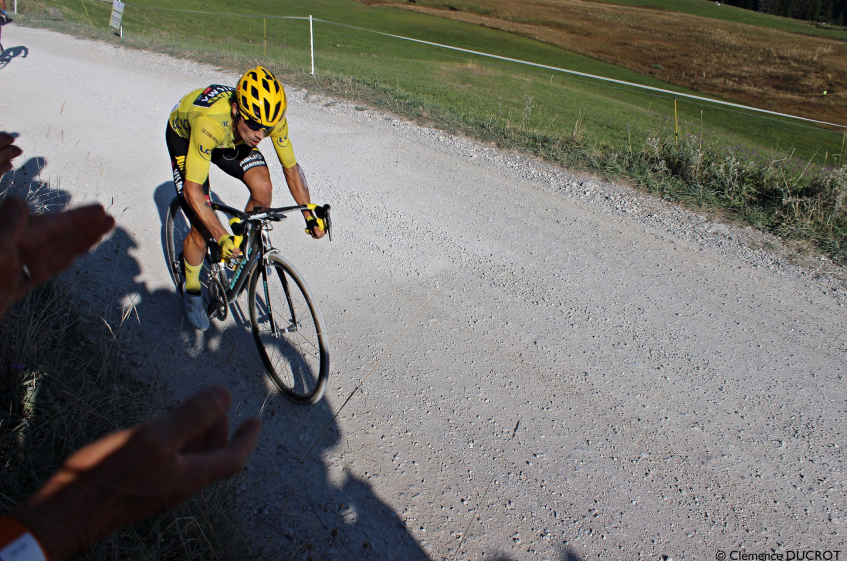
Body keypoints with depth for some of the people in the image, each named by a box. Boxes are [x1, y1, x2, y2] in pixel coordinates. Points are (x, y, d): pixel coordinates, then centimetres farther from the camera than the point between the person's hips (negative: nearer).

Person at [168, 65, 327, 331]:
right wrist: (222, 238, -50)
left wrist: (310, 216, -23)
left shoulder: (272, 117, -31)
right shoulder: (211, 122, -45)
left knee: (263, 189, -22)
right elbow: (192, 190, -42)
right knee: (202, 229, -9)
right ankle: (191, 290, 18)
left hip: (231, 138, 4)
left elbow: (290, 168, -16)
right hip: (184, 135, -4)